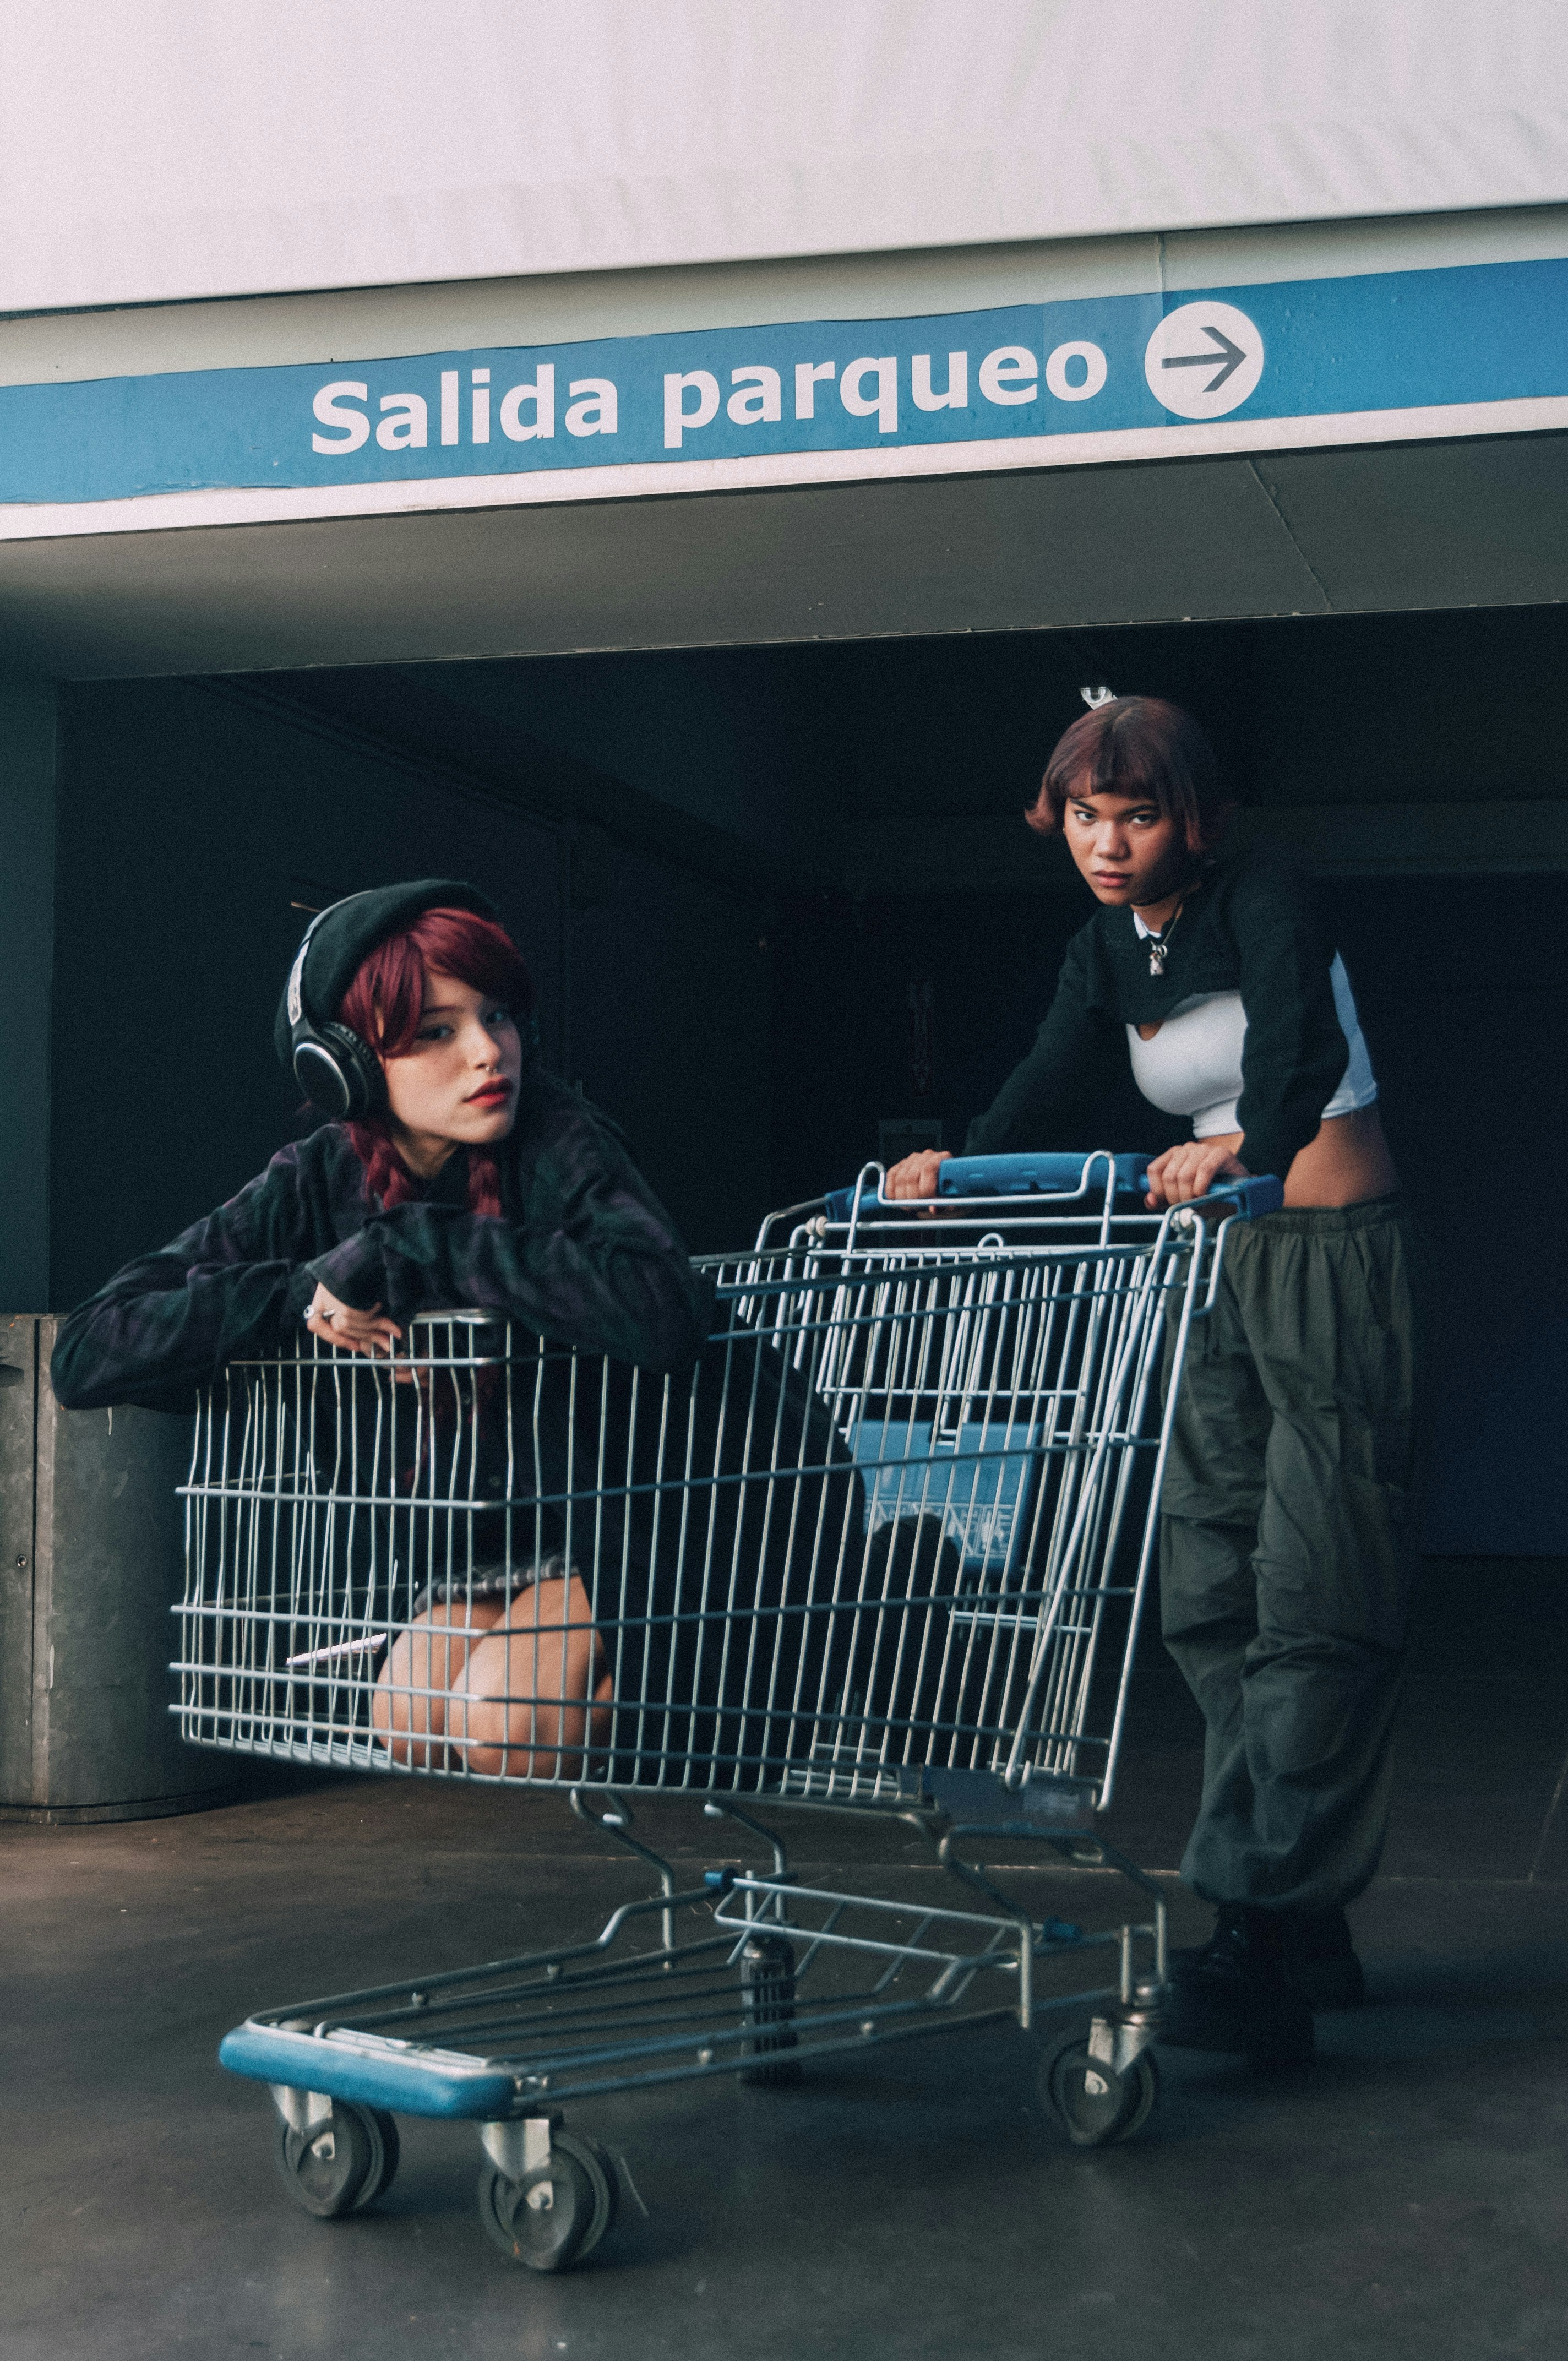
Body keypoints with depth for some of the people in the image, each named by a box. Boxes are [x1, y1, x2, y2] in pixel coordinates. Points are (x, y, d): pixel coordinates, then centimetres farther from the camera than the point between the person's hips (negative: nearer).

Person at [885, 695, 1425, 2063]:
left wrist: (1244, 1146, -52)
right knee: (1206, 1602, 4)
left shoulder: (1264, 903, -13)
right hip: (1226, 1283, 8)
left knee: (1313, 1612, -11)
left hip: (1341, 1270, -8)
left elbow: (1304, 1047, -33)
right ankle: (1308, 1934, 11)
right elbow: (1047, 1085, -6)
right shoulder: (1109, 949, 9)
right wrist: (954, 1165, -25)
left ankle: (1263, 1952, -15)